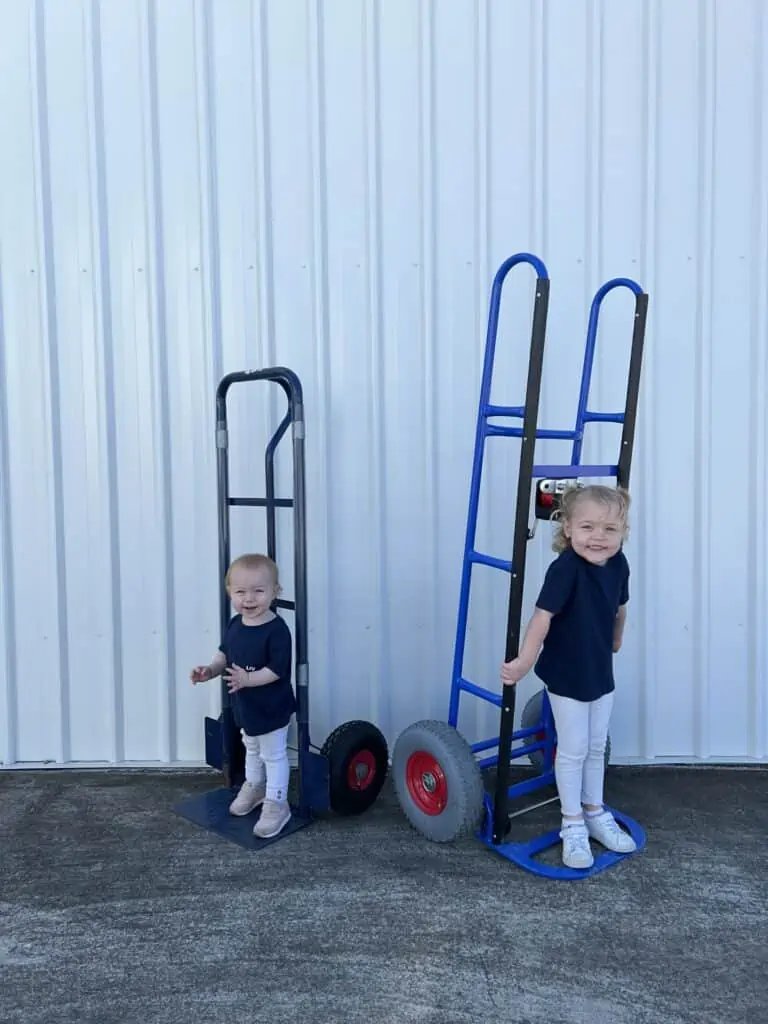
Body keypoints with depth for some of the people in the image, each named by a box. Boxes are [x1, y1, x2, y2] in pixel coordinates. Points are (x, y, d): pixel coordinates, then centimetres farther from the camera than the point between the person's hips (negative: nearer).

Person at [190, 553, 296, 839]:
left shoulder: (276, 630, -28)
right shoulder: (235, 624, -5)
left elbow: (278, 669, -29)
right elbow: (225, 654, 8)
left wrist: (248, 679, -36)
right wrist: (210, 670, -9)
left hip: (271, 709, -8)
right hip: (245, 707, 8)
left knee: (274, 756, 9)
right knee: (252, 750, 29)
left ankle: (276, 805, 24)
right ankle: (254, 787, 51)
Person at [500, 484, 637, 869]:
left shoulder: (618, 564, -6)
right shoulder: (566, 567, -26)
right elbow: (543, 615, -32)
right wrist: (525, 660, -39)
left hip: (601, 673, 6)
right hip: (566, 675, -6)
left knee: (597, 747, 19)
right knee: (573, 749, 6)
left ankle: (594, 811, 37)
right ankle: (572, 823, 23)